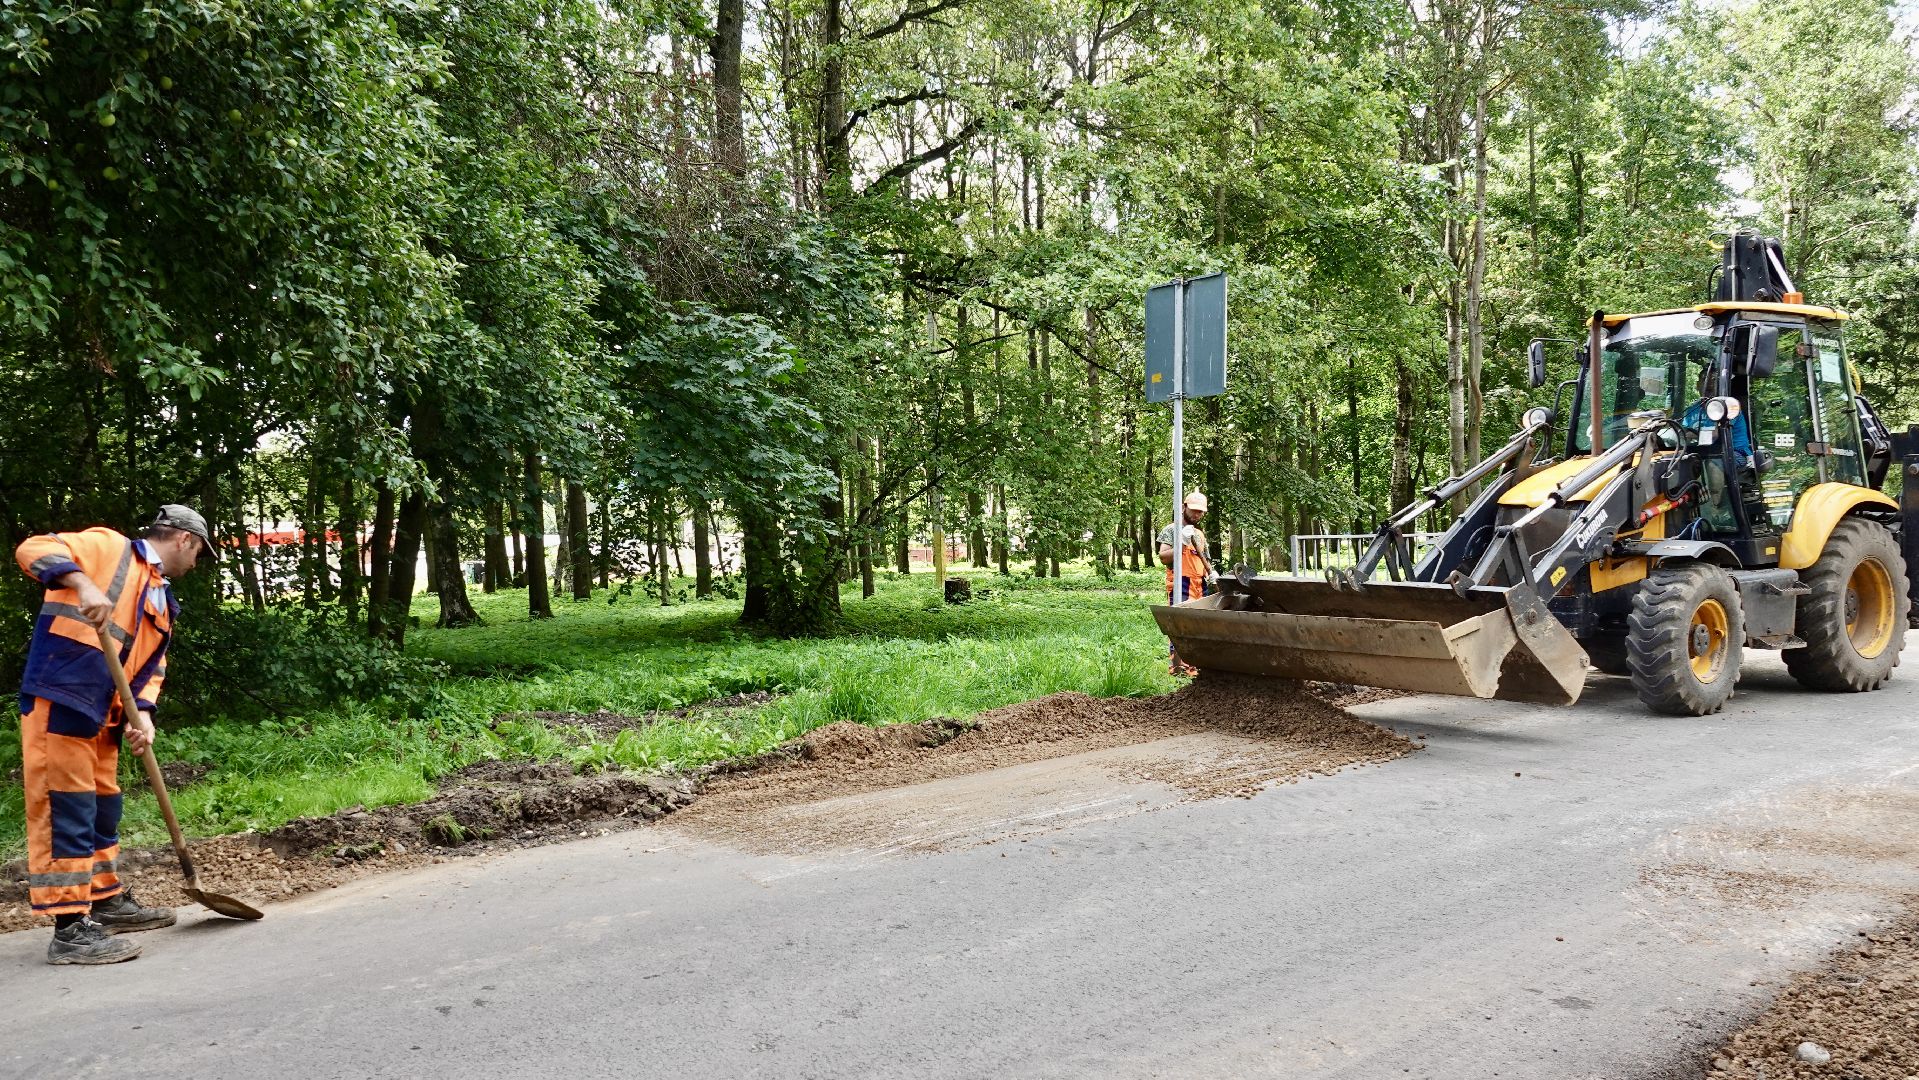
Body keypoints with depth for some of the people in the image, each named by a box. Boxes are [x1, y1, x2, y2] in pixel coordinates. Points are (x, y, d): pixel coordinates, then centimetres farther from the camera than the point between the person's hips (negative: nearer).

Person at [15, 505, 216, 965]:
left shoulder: (162, 600, 21)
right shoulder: (108, 547, -1)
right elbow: (32, 549, -15)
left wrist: (142, 713, -2)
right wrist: (83, 583, -32)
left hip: (101, 715, 9)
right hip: (58, 699, -9)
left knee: (102, 806, 19)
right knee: (66, 807, -8)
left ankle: (107, 901, 33)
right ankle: (69, 929, -5)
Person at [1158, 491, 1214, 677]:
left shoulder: (1200, 534, 22)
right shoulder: (1171, 530, 0)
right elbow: (1163, 557, -9)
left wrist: (1211, 572, 12)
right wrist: (1182, 543, -20)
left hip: (1200, 585, 7)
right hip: (1180, 583, -7)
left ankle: (1191, 663, 10)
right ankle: (1178, 667, -11)